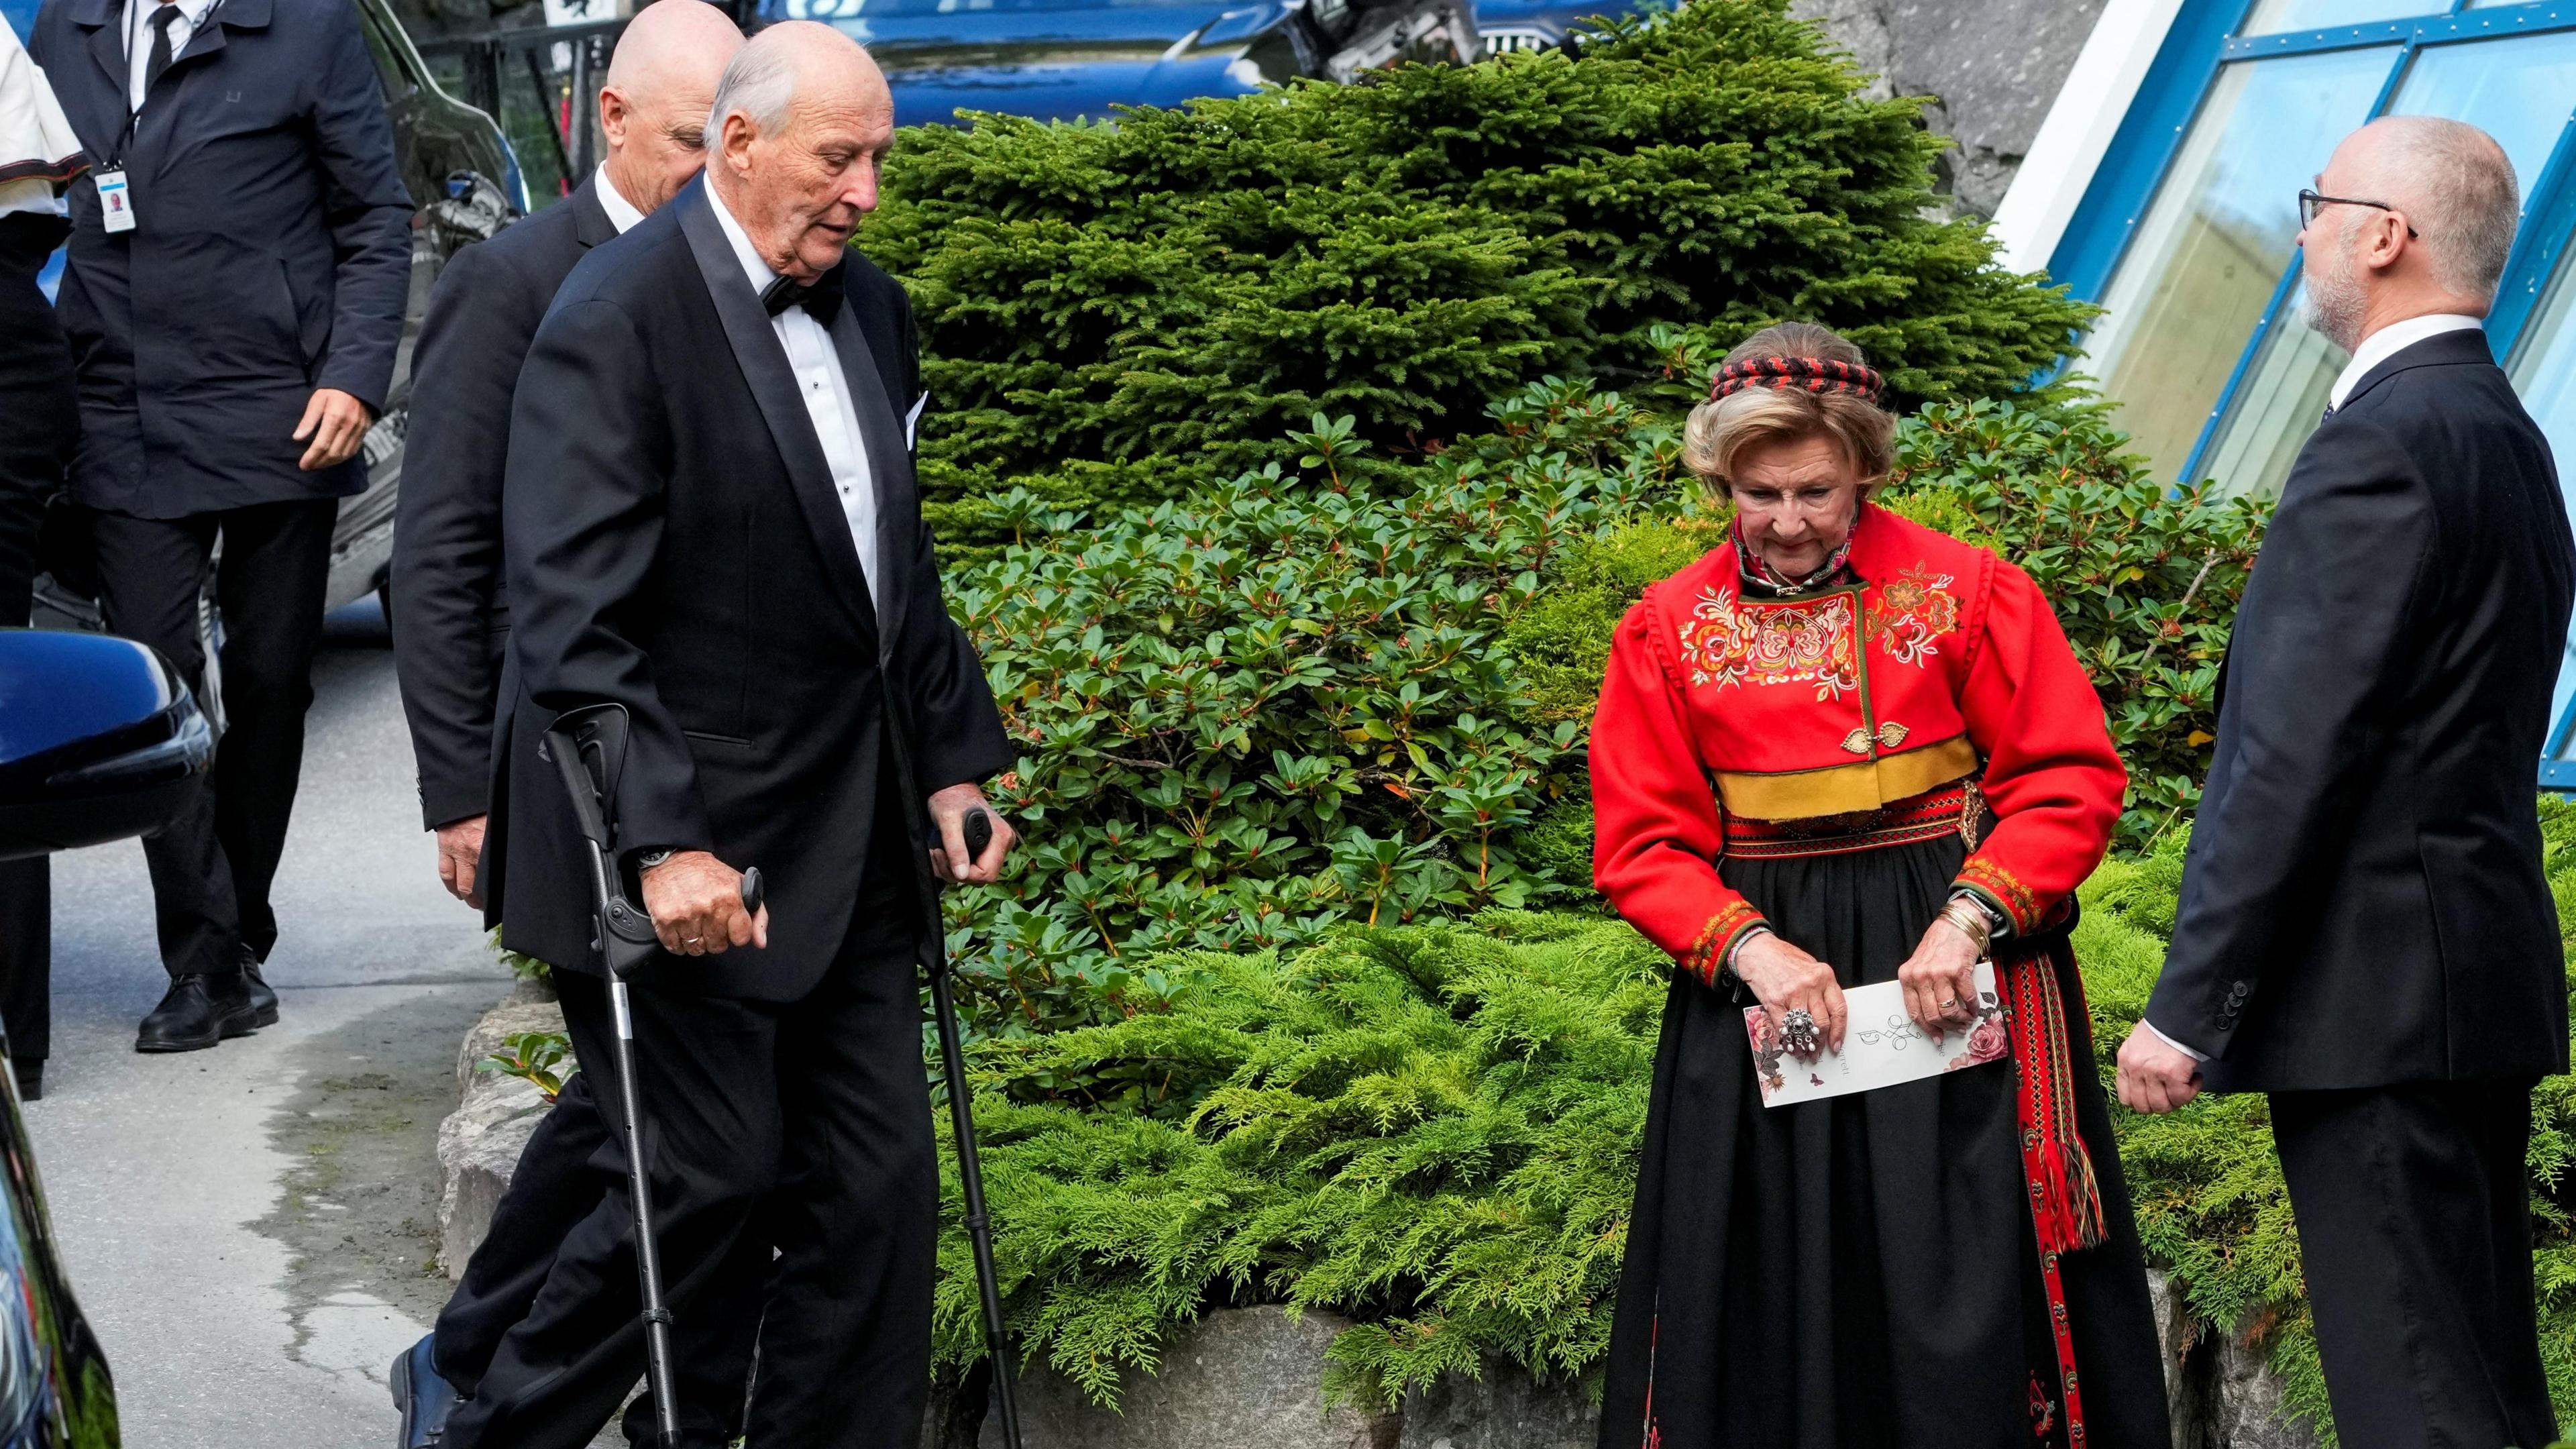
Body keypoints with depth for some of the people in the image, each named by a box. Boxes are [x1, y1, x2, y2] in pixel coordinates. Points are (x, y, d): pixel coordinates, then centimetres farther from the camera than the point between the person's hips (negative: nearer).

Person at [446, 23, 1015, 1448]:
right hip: (695, 852, -7)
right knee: (710, 1180, -2)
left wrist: (952, 761, 16)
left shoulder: (869, 309, 10)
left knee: (876, 1190, 7)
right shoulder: (617, 320, -15)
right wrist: (661, 843, -25)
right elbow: (573, 622, -20)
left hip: (850, 848, 8)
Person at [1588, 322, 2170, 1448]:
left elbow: (2073, 778, -4)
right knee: (1776, 1302, 4)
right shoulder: (1669, 629, 4)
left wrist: (1968, 920, -16)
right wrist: (1749, 946, -15)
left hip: (1954, 961, -2)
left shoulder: (1966, 591, -1)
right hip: (1760, 977, 2)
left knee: (1966, 1298, -2)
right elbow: (1641, 846, 2)